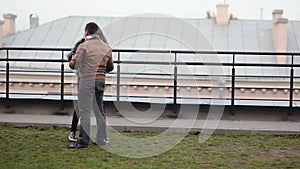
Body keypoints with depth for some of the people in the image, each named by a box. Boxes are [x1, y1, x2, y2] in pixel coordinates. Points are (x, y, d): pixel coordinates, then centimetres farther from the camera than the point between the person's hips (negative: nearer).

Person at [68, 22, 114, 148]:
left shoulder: (84, 46, -9)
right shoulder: (106, 47, 8)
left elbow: (73, 65, -12)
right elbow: (110, 67, 15)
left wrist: (72, 60, 9)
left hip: (87, 81, -6)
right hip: (101, 81, 6)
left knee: (85, 112, -3)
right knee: (99, 111, 14)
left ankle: (84, 141, -4)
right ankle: (101, 139, 18)